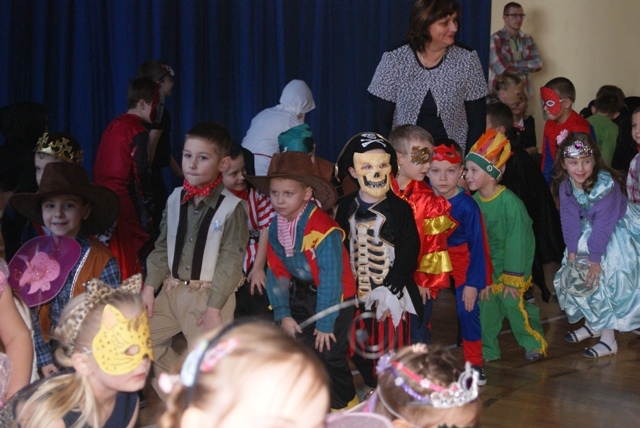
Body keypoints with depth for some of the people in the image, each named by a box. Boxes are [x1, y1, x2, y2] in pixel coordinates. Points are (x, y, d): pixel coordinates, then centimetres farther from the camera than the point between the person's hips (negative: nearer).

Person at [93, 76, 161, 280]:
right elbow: (141, 178, -14)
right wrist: (147, 218, -9)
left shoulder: (113, 126, 14)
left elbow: (98, 171, 16)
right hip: (125, 207, -8)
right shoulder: (138, 133, -11)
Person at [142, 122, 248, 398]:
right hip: (172, 290, 6)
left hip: (208, 294, -6)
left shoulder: (232, 207, -10)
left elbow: (231, 260, -13)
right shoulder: (175, 198, 7)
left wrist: (214, 306, -17)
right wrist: (150, 286, 3)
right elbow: (162, 247, 12)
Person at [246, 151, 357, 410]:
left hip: (335, 299, -6)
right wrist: (283, 315, -5)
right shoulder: (276, 228, -3)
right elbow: (277, 273, 1)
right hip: (300, 298, 7)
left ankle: (346, 410, 15)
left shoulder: (323, 229, -26)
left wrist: (325, 323, -20)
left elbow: (331, 278, -24)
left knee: (329, 356, -6)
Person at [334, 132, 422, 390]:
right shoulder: (346, 207, 4)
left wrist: (390, 287, -15)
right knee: (362, 346, 13)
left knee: (392, 345, 0)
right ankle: (372, 389, 32)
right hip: (357, 291, 4)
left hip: (391, 291, -4)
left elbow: (409, 252, -9)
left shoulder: (400, 208, -7)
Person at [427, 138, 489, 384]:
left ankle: (474, 363, 16)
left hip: (462, 259, -2)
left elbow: (477, 245, -13)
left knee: (467, 310, -2)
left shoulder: (467, 205, -20)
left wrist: (473, 283, -12)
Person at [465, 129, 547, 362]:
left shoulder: (511, 203, -24)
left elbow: (516, 242, -19)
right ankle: (487, 350, 18)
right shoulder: (474, 201, -6)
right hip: (488, 262, 6)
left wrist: (512, 279, -16)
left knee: (511, 300, -10)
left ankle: (533, 341, 12)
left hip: (514, 262, -5)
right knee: (486, 301, 3)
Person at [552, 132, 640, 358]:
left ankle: (608, 340, -1)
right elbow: (570, 218, -8)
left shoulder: (606, 184, -31)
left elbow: (604, 223, -27)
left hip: (618, 235, -7)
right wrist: (572, 251, -12)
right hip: (589, 232, 7)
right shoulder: (565, 186, -13)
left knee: (603, 280, -12)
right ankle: (593, 324, 28)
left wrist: (596, 258, -22)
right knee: (573, 277, 7)